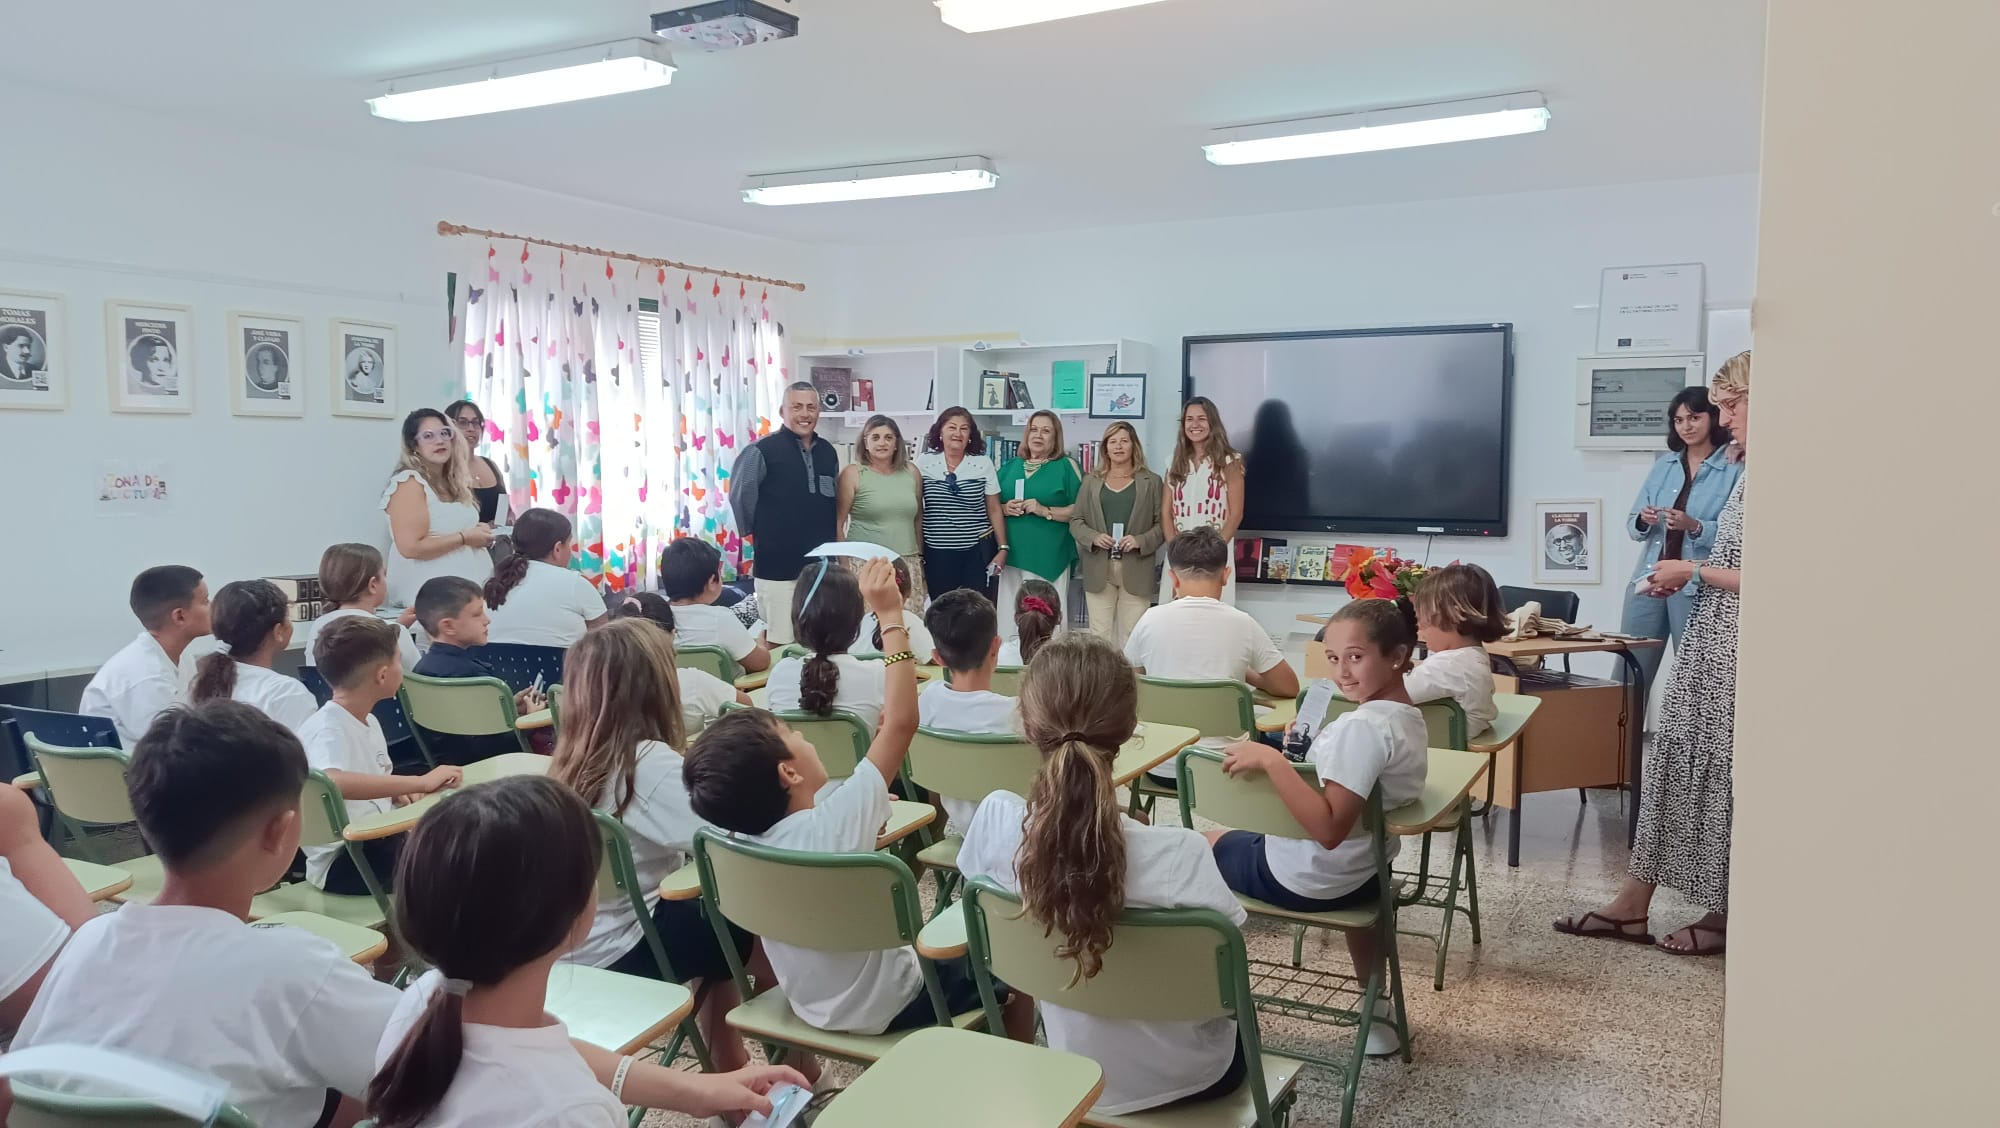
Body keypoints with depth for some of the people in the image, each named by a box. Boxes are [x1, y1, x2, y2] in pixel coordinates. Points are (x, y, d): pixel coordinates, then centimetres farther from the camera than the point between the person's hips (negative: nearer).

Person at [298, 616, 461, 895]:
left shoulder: (368, 722, 9)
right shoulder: (326, 728, -18)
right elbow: (333, 782, -40)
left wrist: (409, 791, 2)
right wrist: (420, 782, -39)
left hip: (376, 841, 9)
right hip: (342, 861, -9)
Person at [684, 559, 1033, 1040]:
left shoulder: (745, 838, -15)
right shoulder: (833, 823, -34)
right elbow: (901, 723, -31)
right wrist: (892, 618, -28)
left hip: (811, 1004, 7)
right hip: (885, 1007, -6)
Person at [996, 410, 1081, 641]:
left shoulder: (1066, 466, 3)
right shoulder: (1011, 466, 16)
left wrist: (1046, 511, -14)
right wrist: (1005, 508, -2)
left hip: (1049, 557, -4)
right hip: (1012, 554, 4)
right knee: (1009, 617, 3)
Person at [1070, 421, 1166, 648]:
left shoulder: (1151, 482, 9)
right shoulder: (1091, 481, 14)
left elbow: (1162, 524, 5)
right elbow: (1075, 520, 11)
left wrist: (1140, 541, -13)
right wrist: (1093, 537, -8)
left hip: (1136, 571, -1)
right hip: (1099, 570, 1)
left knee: (1132, 636, -2)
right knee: (1100, 635, 0)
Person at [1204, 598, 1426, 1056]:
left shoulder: (1362, 726, -31)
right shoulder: (1410, 718, 0)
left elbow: (1328, 829, -37)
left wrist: (1270, 760, -38)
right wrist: (1313, 748, 5)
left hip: (1305, 879, -8)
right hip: (1367, 874, 9)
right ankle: (1377, 1011, 52)